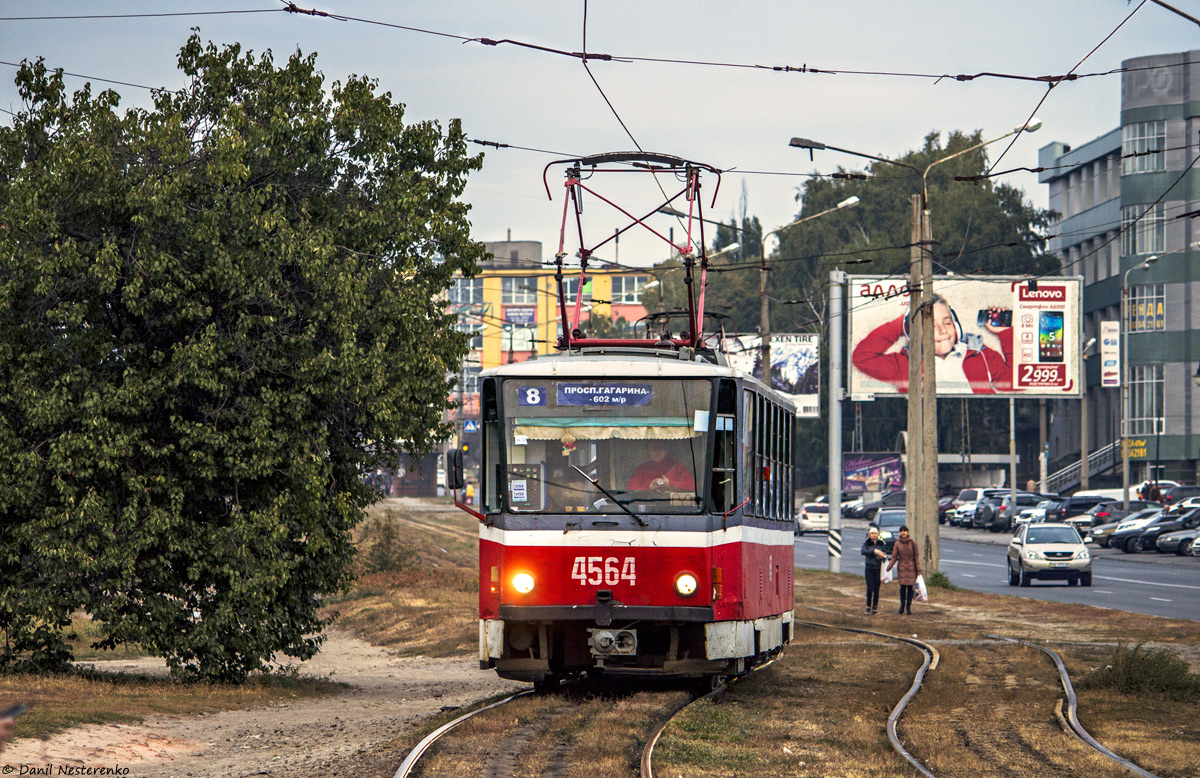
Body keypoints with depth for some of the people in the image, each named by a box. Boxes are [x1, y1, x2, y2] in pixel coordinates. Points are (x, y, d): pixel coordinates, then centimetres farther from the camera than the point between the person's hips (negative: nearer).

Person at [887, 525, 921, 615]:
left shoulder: (913, 543, 0)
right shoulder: (897, 544, 2)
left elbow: (916, 556, 2)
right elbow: (894, 557, 2)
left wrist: (918, 569, -2)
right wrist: (889, 566, -12)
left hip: (911, 568, 0)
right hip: (901, 568, 0)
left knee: (910, 587, -3)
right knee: (903, 587, -5)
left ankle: (908, 607, 5)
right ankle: (902, 605, 12)